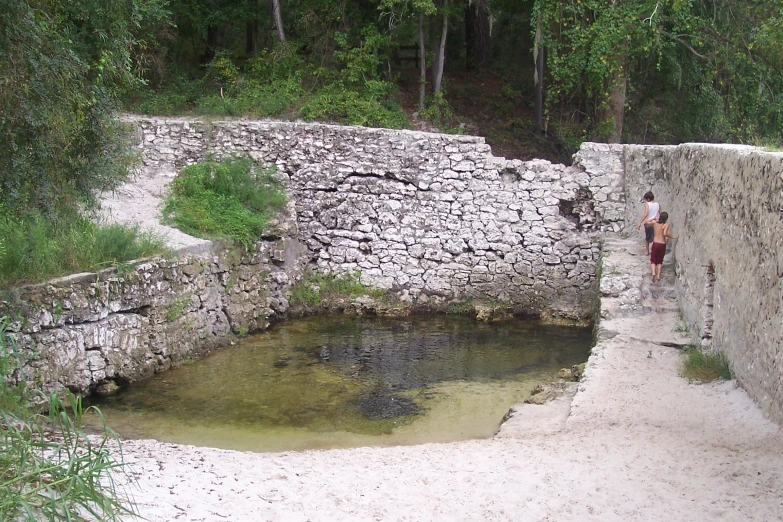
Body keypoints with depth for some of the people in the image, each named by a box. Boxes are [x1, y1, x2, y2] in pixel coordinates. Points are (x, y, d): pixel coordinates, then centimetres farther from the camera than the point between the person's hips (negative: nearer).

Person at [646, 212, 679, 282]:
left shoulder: (654, 223, 1)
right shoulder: (666, 225, -8)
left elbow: (646, 223, 19)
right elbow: (665, 234, -24)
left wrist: (654, 218, 22)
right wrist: (673, 237, -13)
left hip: (655, 244, 1)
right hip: (662, 245, -1)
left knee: (653, 260, 9)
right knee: (660, 261, 18)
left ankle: (653, 272, -17)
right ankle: (658, 275, 8)